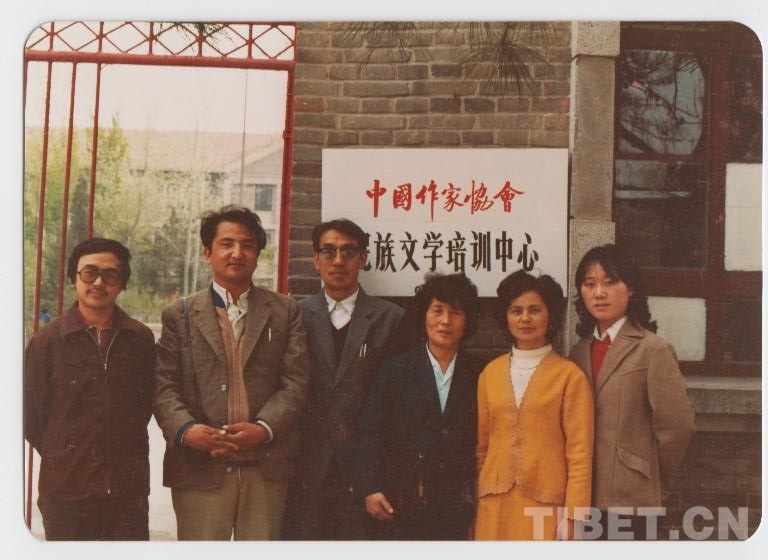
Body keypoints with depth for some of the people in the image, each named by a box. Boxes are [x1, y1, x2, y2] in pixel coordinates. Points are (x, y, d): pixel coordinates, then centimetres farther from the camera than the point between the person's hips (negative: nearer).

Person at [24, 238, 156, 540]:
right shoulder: (48, 340, -2)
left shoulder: (141, 339, 2)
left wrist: (123, 455, 9)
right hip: (66, 490, -1)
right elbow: (32, 414, 4)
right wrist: (64, 458, 7)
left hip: (129, 490, 1)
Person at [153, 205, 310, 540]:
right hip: (199, 467, -1)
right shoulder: (180, 314, 9)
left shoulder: (284, 311, 10)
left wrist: (263, 429, -14)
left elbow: (295, 383, 1)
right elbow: (164, 386, 1)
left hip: (267, 468, 1)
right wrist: (186, 430, -17)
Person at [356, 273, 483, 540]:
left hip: (458, 508, 0)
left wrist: (479, 499, 0)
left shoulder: (479, 376, 7)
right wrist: (370, 488, -6)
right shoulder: (394, 370, 6)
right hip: (401, 505, 0)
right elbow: (371, 433, 2)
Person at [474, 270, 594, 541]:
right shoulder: (490, 374, 9)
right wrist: (475, 503, 12)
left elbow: (580, 453, -4)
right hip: (495, 505, 3)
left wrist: (572, 515, -8)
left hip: (545, 505, -3)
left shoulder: (570, 376, -3)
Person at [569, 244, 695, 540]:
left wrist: (651, 474, 0)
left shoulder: (653, 349, -8)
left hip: (628, 494, -5)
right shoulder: (579, 351, 11)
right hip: (584, 494, 5)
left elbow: (677, 425, -10)